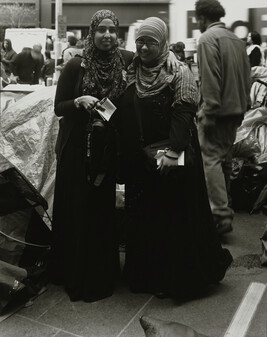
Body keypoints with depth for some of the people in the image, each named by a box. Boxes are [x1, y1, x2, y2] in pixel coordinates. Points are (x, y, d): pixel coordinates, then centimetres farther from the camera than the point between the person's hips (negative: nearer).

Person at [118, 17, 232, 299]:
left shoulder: (179, 72, -6)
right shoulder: (131, 72, 11)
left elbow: (184, 112, -15)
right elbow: (123, 114, 13)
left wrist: (173, 151, -25)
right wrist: (124, 154, 6)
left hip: (171, 158, -6)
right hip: (138, 158, 6)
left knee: (175, 216, 2)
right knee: (142, 217, 12)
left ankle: (178, 279, 19)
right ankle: (147, 274, 28)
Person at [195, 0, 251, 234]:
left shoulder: (208, 38, -10)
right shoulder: (237, 40, 14)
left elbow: (210, 79, -19)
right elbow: (246, 78, 15)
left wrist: (209, 112, -17)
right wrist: (243, 107, 18)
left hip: (217, 109, -8)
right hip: (236, 109, 8)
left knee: (211, 159, -9)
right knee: (224, 160, 16)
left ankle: (222, 215, -15)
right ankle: (224, 209, 27)